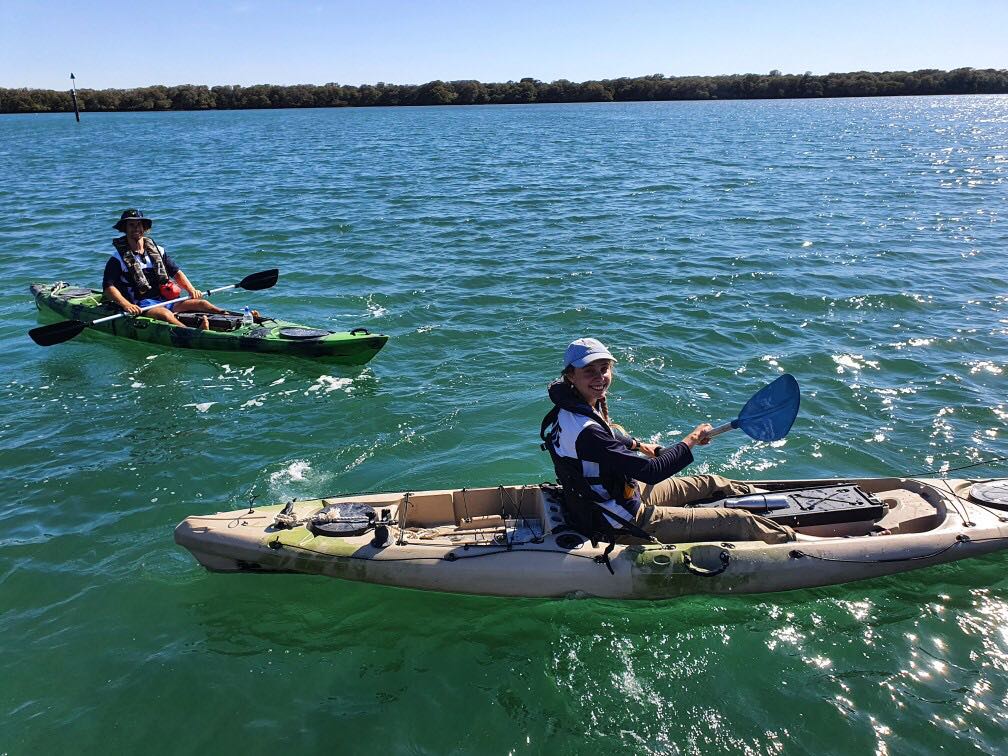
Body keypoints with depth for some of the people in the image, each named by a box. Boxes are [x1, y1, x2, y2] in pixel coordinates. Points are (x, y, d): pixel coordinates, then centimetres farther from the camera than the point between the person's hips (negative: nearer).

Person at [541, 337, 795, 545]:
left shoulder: (574, 406, -3)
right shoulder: (586, 433, -35)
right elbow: (652, 472, -32)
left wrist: (638, 445, 19)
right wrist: (691, 440, -21)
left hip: (624, 492, 10)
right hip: (625, 524, -10)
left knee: (711, 483, 25)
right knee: (740, 521, -3)